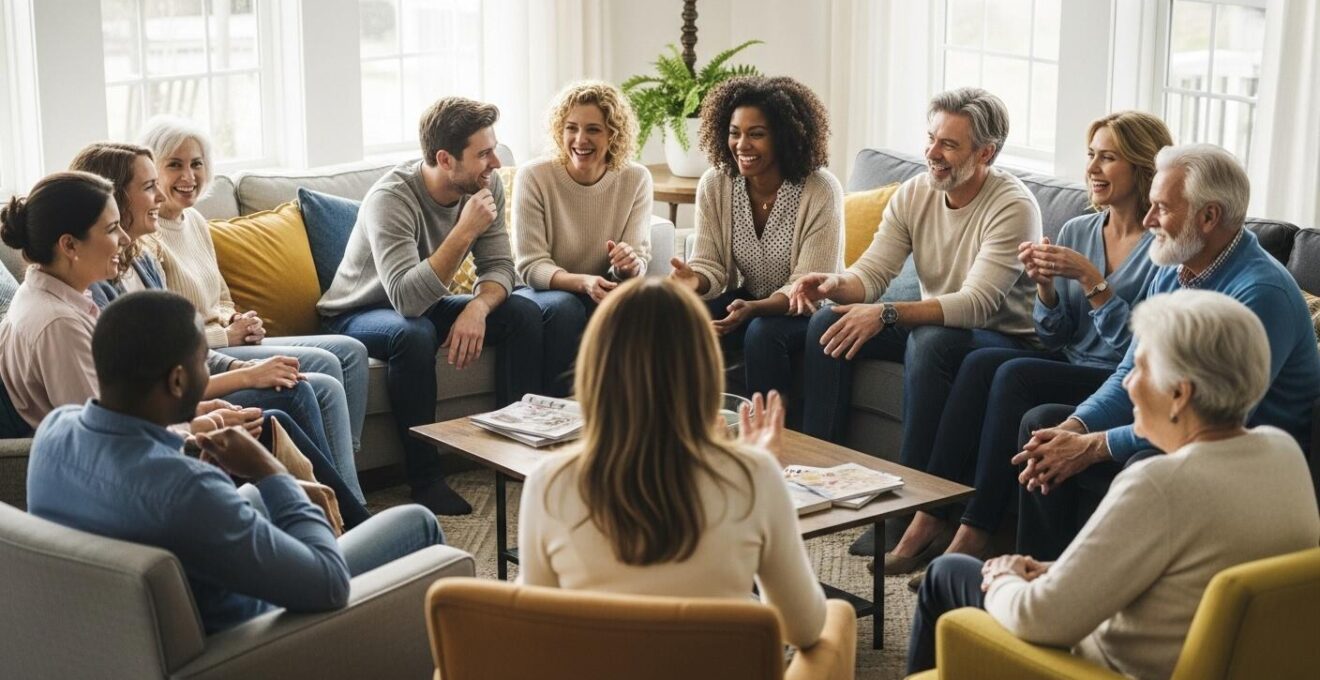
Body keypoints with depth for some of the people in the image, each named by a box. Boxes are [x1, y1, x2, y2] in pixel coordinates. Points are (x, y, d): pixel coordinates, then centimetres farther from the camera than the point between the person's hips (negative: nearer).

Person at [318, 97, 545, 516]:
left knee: (524, 313, -13)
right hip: (360, 313, -6)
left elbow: (500, 266, -9)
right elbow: (408, 299, -40)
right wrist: (465, 231, -41)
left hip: (429, 304, 6)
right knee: (414, 333, -38)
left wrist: (477, 308, -30)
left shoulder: (486, 186, -11)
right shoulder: (391, 198, -31)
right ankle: (426, 479, -27)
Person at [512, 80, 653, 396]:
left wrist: (630, 264, -32)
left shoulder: (635, 179, -5)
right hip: (540, 291, -2)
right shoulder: (534, 177, -13)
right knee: (564, 306, -35)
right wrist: (583, 282, -35)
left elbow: (640, 257, -6)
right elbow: (531, 266, -15)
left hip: (603, 296, 2)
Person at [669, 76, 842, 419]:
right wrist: (695, 279, -31)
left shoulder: (821, 191, -19)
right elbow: (711, 265, -5)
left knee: (762, 333, -34)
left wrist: (753, 309, -39)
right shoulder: (715, 185, -7)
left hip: (806, 311, -4)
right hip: (748, 300, 4)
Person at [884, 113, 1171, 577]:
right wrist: (1045, 284, -7)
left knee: (1015, 376, -28)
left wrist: (1090, 279, -21)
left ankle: (973, 537, -25)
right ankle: (930, 520, -23)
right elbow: (1055, 339, 11)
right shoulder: (1076, 232, 11)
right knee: (980, 363, -20)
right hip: (1069, 369, 6)